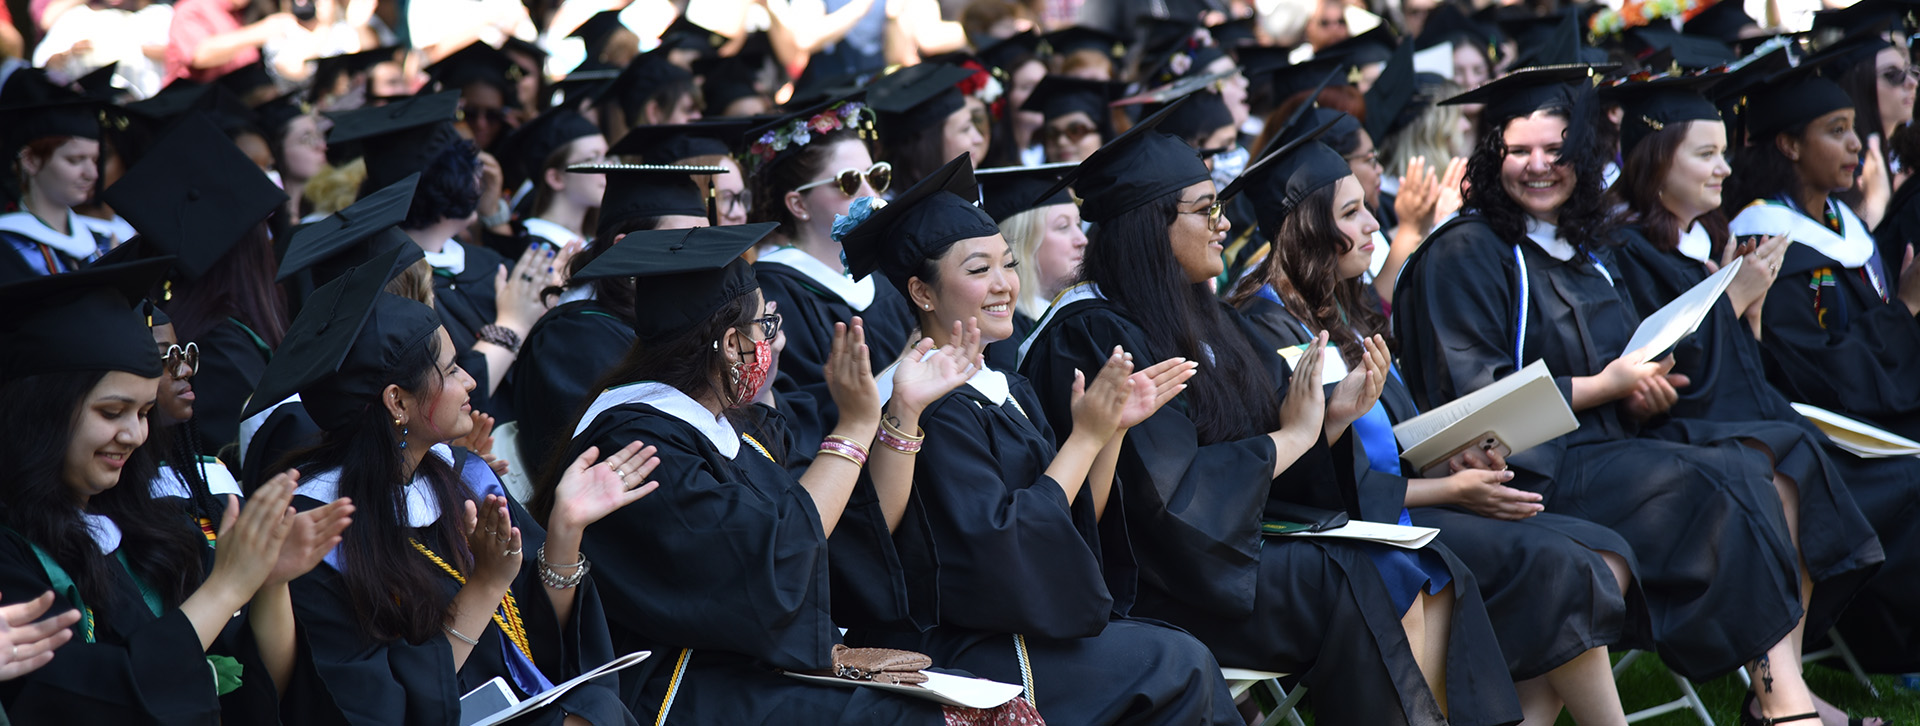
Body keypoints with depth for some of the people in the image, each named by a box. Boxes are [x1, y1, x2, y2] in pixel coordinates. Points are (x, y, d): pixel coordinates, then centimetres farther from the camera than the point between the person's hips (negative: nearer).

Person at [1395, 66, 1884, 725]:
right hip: (1534, 466, -8)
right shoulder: (1464, 255, -4)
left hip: (1611, 438, 8)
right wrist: (1604, 387, -13)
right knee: (1722, 488, -27)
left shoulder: (1581, 252, 20)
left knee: (1784, 454, -13)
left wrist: (1645, 386, -2)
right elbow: (1474, 397, -12)